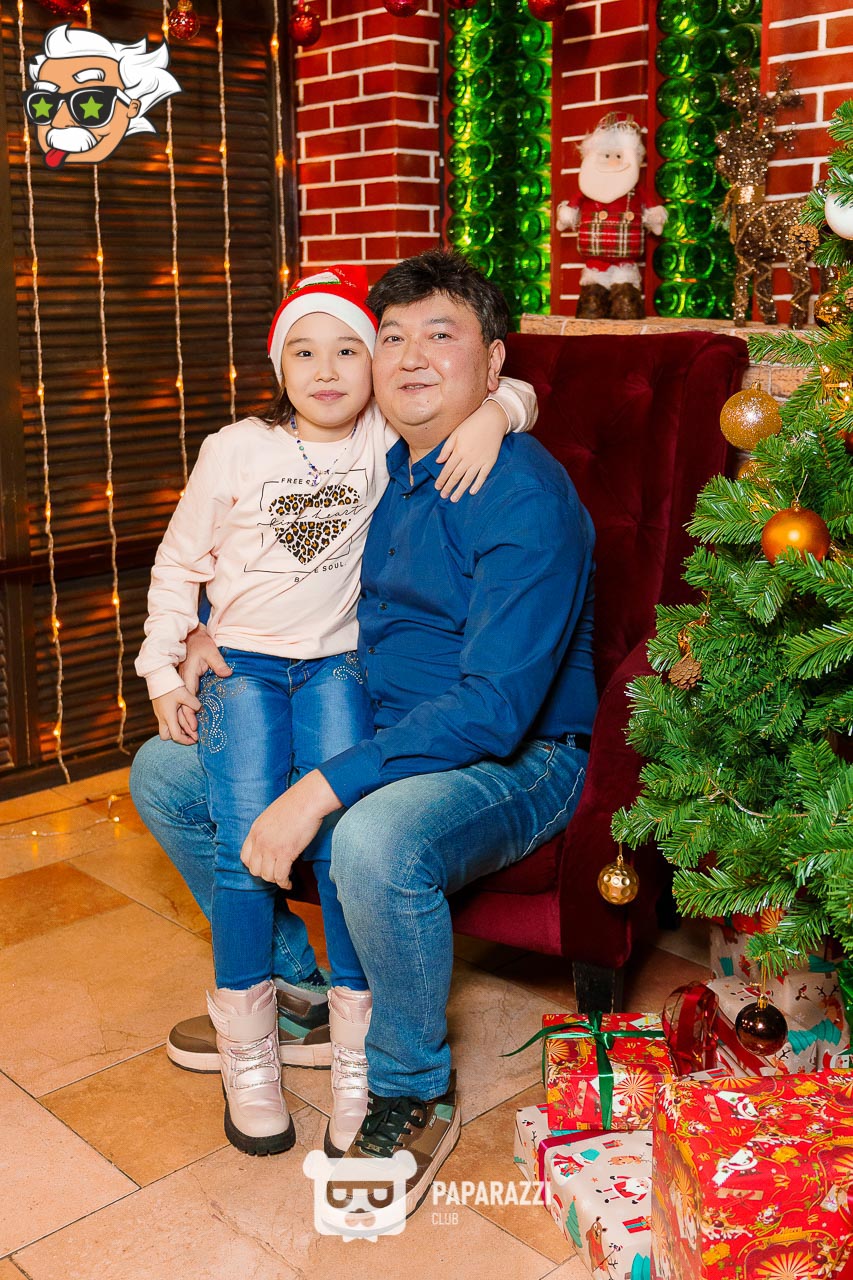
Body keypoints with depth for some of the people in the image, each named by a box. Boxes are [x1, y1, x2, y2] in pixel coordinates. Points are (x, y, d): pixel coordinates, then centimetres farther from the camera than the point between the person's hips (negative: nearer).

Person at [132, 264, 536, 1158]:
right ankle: (247, 1054, -1)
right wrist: (162, 672, 4)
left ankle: (359, 1051, -7)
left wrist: (489, 414, -21)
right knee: (246, 838, -18)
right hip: (240, 660, 1)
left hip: (337, 665, 0)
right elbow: (178, 565, 10)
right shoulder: (234, 452, 3)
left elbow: (507, 391, 2)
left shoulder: (389, 438, 2)